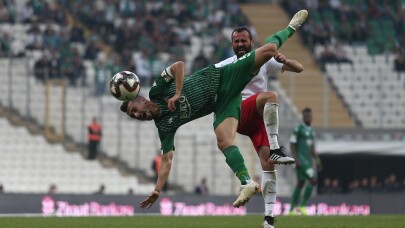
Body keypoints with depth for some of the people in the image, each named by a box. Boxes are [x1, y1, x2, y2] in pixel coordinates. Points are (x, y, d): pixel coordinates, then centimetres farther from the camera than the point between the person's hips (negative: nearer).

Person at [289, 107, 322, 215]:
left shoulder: (311, 131, 17)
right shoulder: (298, 129, -8)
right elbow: (292, 144, -12)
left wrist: (317, 160, 12)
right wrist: (296, 160, -19)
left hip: (308, 161, 9)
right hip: (301, 160, -9)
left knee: (300, 183, 7)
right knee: (313, 181, -16)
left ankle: (292, 210, 10)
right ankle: (302, 206, -9)